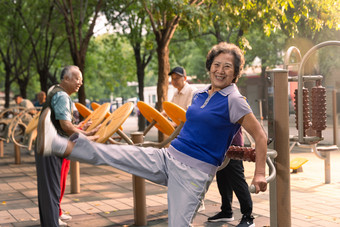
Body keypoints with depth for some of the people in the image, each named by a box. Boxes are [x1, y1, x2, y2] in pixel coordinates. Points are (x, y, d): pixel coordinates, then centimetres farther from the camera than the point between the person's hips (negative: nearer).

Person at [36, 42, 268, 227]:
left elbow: (260, 136, -7)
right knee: (113, 153, -6)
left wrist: (260, 174, -11)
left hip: (195, 172, -6)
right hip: (168, 157, 6)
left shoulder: (234, 101, -9)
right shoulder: (200, 95, 12)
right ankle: (59, 145, -12)